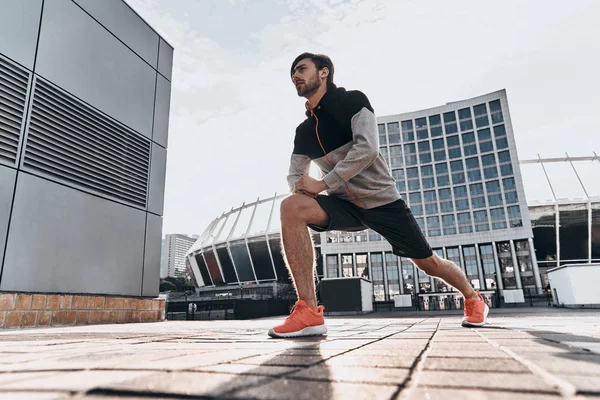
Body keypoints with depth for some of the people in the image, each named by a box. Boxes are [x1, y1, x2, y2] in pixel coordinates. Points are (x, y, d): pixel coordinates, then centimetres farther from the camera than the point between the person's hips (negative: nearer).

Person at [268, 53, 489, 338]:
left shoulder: (352, 100, -8)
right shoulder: (303, 131, 7)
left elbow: (367, 149, -22)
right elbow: (295, 174, 8)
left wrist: (321, 184, -25)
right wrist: (300, 187, -17)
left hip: (382, 201, -3)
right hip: (346, 204, 4)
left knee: (427, 263, 6)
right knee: (291, 208, -25)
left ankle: (473, 298, 41)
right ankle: (308, 312, -28)